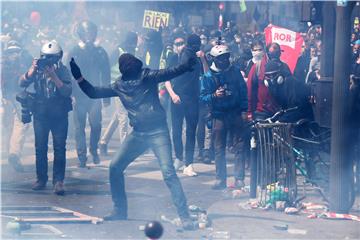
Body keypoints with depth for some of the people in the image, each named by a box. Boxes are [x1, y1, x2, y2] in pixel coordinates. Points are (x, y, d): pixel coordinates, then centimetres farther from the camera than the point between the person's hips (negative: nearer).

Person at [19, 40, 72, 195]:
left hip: (59, 115, -2)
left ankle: (58, 181, -2)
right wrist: (32, 70, -21)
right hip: (40, 114, 2)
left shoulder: (62, 70, -4)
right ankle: (41, 179, 15)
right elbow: (22, 83, -7)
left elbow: (67, 92, -15)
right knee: (40, 148, 5)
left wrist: (53, 76, -23)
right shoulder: (37, 69, 2)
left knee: (59, 148, -4)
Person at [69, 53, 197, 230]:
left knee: (168, 172, -16)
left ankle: (184, 217, -11)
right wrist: (78, 77, 8)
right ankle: (119, 211, 23)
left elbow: (170, 73, -19)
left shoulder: (147, 76, -5)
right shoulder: (119, 85, 9)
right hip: (137, 134, 6)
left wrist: (187, 66, -38)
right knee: (115, 167, 8)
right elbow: (94, 93, 16)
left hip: (157, 132, -6)